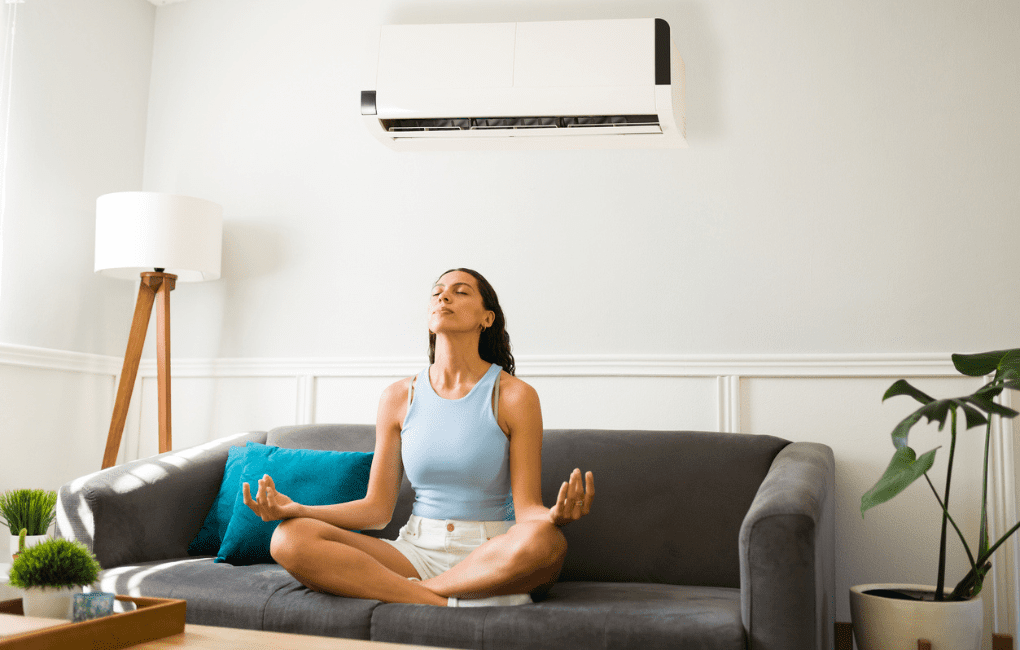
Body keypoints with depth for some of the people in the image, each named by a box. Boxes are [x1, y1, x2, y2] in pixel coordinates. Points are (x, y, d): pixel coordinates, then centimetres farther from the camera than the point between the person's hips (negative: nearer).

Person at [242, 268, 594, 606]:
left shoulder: (514, 396, -2)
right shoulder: (399, 397, 8)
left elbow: (527, 507, -6)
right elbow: (377, 508, 7)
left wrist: (553, 515, -30)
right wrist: (296, 509, -7)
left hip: (493, 556, -3)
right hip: (417, 551, 3)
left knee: (543, 539, -39)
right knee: (289, 538, -21)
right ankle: (453, 602, -25)